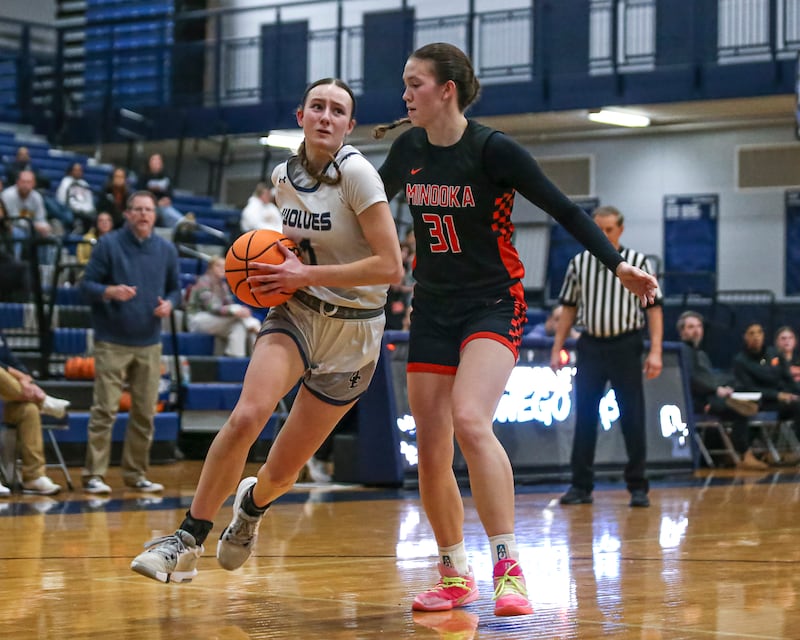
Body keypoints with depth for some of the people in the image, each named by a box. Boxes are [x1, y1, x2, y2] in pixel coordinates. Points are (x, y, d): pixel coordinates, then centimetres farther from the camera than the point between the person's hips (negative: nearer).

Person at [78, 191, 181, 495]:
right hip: (112, 342, -4)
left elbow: (175, 288, 16)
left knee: (145, 413, 7)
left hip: (149, 344, 4)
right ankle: (94, 474, -2)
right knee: (104, 410, -7)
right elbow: (86, 285, -4)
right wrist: (110, 291, -24)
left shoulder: (166, 250, 8)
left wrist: (169, 304, -6)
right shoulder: (108, 245, -4)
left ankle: (136, 473, 17)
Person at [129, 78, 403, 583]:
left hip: (353, 330, -3)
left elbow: (390, 266, -21)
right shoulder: (284, 176, 3)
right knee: (245, 417, -26)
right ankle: (188, 542, -14)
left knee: (282, 472, 3)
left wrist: (305, 275, -19)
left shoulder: (356, 173, -16)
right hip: (297, 313, 4)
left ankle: (253, 504, 41)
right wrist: (279, 267, 2)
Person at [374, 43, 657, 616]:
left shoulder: (492, 150, -12)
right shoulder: (408, 150, 4)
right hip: (432, 311, 6)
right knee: (431, 453, 3)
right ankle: (455, 576, 22)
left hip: (493, 306, -6)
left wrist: (618, 264, -12)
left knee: (470, 421, -29)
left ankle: (509, 568, -24)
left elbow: (563, 209, -8)